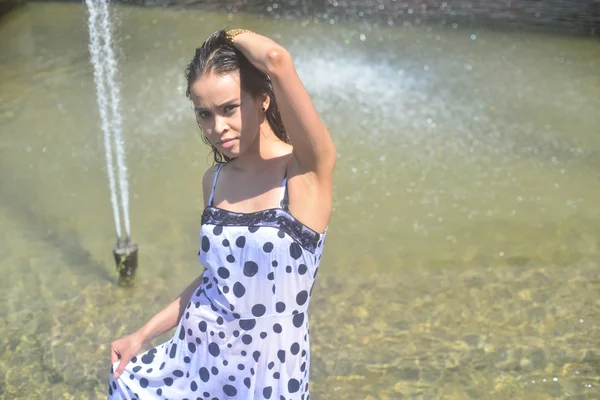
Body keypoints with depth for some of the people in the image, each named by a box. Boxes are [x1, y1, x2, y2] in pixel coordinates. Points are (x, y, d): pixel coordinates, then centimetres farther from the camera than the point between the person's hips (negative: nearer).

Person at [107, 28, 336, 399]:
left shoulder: (310, 169, -19)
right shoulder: (215, 180, -1)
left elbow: (277, 61, -35)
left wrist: (233, 35, -14)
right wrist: (143, 335, 14)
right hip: (195, 355, 5)